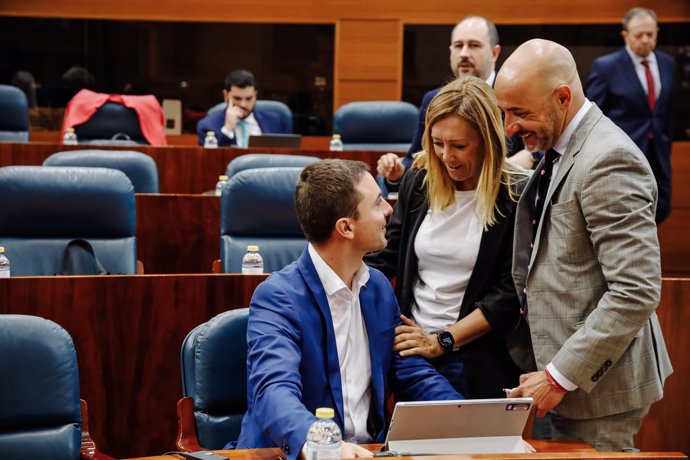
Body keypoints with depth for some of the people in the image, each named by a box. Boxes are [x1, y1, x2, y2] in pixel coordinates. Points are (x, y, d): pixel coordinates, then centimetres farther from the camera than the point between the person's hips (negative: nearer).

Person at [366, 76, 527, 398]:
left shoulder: (517, 197, -10)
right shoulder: (418, 181, 3)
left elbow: (511, 293, -12)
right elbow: (385, 257, 8)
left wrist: (442, 341, -15)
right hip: (408, 350, 4)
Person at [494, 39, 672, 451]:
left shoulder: (608, 161, -19)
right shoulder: (560, 150, 9)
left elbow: (636, 293, -23)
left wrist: (560, 376, -20)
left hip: (597, 383, -8)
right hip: (563, 372, 8)